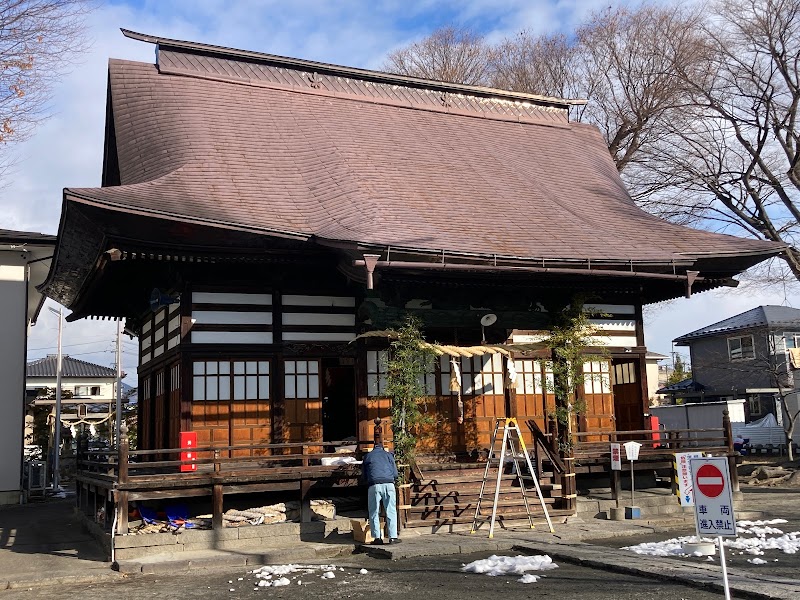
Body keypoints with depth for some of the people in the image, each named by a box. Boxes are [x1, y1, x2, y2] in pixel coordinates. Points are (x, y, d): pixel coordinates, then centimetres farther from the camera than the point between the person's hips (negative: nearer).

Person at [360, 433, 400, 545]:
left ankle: (377, 537, 1)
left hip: (374, 486, -1)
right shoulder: (388, 455, 15)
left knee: (374, 513, 7)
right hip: (389, 484, 1)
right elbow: (395, 473, 13)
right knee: (391, 512, 5)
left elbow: (363, 475, 16)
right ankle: (393, 537, 0)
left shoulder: (368, 456, 14)